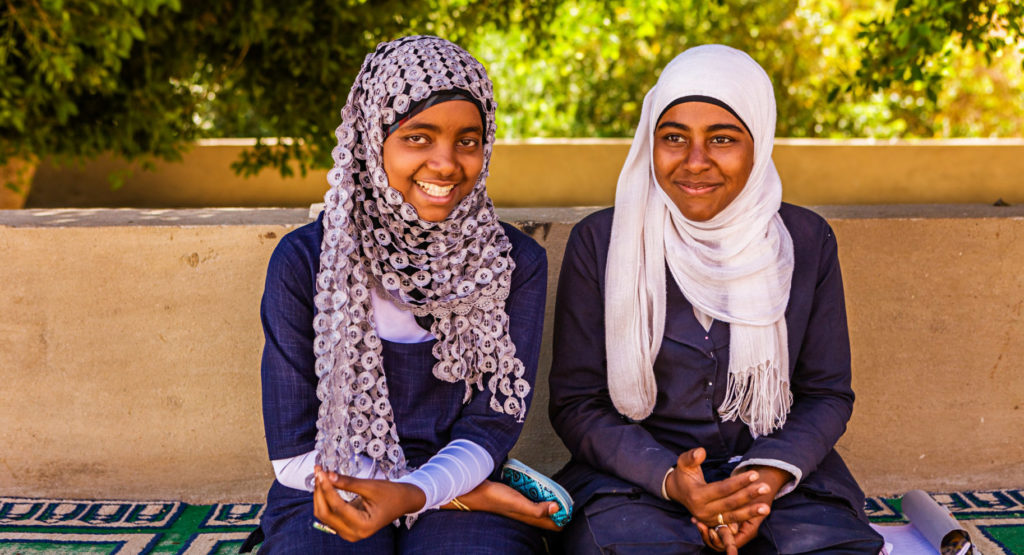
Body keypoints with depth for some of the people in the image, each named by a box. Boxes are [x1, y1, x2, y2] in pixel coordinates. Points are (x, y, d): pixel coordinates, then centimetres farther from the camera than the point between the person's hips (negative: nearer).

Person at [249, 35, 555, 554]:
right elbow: (294, 451, -6)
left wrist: (412, 494, -25)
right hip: (331, 493, 0)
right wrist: (464, 493, -13)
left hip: (463, 495, 1)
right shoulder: (303, 260, -6)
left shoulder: (516, 263, -1)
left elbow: (491, 424, -3)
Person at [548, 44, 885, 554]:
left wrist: (769, 475, -13)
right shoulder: (599, 242, -2)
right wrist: (671, 480, -17)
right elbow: (576, 404, -2)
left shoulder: (806, 242, 3)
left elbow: (828, 393, 7)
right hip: (634, 480, -2)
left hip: (781, 477, 2)